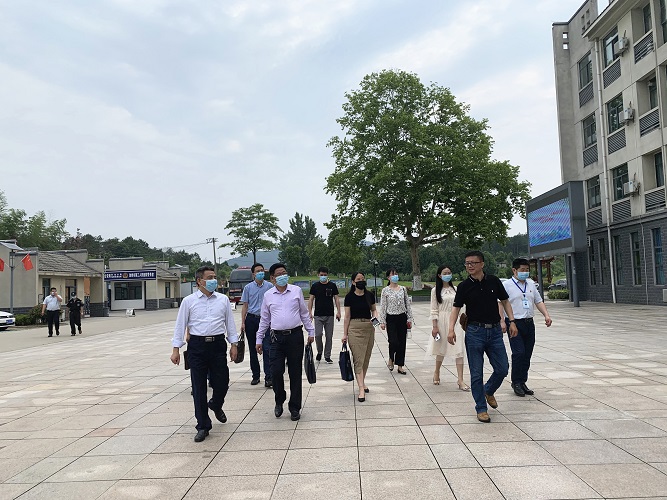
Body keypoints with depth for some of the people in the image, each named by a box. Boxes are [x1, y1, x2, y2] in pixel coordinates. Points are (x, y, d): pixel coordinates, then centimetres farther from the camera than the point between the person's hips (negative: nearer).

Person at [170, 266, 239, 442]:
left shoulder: (223, 299, 6)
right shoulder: (189, 301, 1)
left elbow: (230, 323, 10)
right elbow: (180, 325, 2)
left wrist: (234, 344, 7)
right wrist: (176, 349, -1)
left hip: (218, 344, 1)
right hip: (197, 346, -1)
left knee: (222, 383, 4)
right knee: (198, 388, 4)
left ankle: (215, 405, 40)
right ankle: (203, 426, 17)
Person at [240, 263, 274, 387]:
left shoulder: (269, 286, 3)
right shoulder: (248, 287, 5)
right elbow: (245, 306, 7)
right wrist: (243, 322, 1)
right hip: (251, 319, 2)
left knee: (267, 348, -10)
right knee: (252, 349, 8)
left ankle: (268, 377, -11)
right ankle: (255, 376, 19)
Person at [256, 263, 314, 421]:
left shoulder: (296, 291, 5)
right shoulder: (268, 295, 7)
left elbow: (304, 313, 11)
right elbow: (264, 319, 13)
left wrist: (311, 331, 9)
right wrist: (259, 340, 12)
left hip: (295, 336, 0)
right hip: (277, 337, 1)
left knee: (295, 373, 5)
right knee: (276, 372, -5)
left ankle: (294, 407, 18)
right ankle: (279, 401, 22)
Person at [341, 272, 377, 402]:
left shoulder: (370, 295, 4)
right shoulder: (349, 297, -3)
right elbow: (347, 317, 0)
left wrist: (375, 318, -3)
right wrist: (345, 334, 1)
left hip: (369, 328, 3)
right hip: (355, 328, -3)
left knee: (366, 358, 10)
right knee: (358, 358, -7)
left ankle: (362, 382, 29)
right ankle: (361, 389, -7)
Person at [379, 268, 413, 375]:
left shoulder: (403, 289, 5)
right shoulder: (385, 290, -3)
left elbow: (407, 304, 9)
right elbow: (383, 307, -4)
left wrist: (409, 318, 4)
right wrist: (382, 321, -7)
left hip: (402, 318, 3)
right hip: (391, 319, -3)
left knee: (402, 342, 5)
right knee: (394, 342, -10)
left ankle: (400, 366, 15)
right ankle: (391, 359, 20)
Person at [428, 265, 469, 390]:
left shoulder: (456, 289, 7)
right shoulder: (435, 290, -2)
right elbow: (434, 310, -4)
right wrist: (435, 326, -10)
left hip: (455, 322, 2)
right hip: (442, 322, -2)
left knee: (459, 350, -5)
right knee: (441, 349, 11)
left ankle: (460, 380, -3)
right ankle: (436, 373, 34)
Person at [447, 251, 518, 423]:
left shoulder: (494, 281, 2)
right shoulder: (464, 286, -3)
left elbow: (505, 301, 11)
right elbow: (456, 307, -3)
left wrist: (512, 321, 2)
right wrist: (451, 329, -16)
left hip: (495, 331, 2)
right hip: (475, 332, -2)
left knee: (502, 369, 5)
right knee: (476, 373, 2)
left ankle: (488, 391, 35)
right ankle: (481, 408, 16)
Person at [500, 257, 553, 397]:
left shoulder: (531, 284, 15)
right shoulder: (506, 285, -4)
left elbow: (538, 301, 18)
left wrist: (546, 315, 3)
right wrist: (502, 322, -21)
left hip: (529, 323, 6)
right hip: (514, 324, -6)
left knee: (527, 355, 9)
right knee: (519, 353, -12)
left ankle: (522, 383, 20)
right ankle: (516, 382, 4)